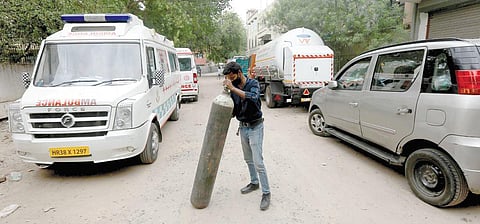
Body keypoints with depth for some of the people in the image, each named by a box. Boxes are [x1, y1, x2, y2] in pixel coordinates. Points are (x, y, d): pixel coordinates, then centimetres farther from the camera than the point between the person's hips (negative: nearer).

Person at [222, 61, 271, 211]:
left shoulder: (253, 84, -14)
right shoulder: (233, 88, 1)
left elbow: (253, 97, -37)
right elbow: (234, 110, 7)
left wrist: (233, 88, -37)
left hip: (255, 127, -6)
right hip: (243, 127, 6)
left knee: (258, 162, -7)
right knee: (248, 159, 18)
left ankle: (266, 193, 6)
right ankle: (254, 183, 38)